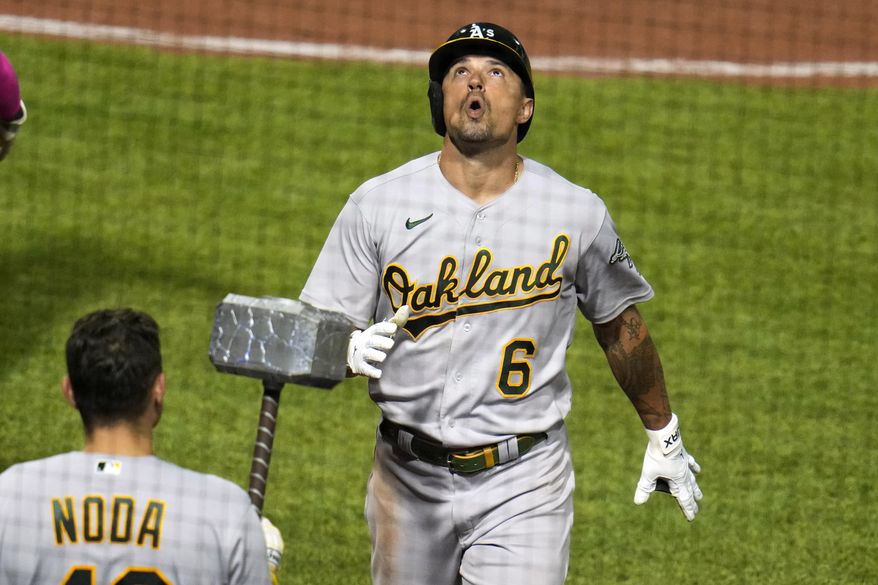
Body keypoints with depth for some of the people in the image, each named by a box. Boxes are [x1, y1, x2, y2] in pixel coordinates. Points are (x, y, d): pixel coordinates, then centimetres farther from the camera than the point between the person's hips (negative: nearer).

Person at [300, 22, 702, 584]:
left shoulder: (577, 214, -2)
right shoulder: (378, 203, -3)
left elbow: (620, 324, 12)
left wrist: (663, 434, 21)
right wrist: (350, 350, -27)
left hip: (523, 481, -2)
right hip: (409, 477, 2)